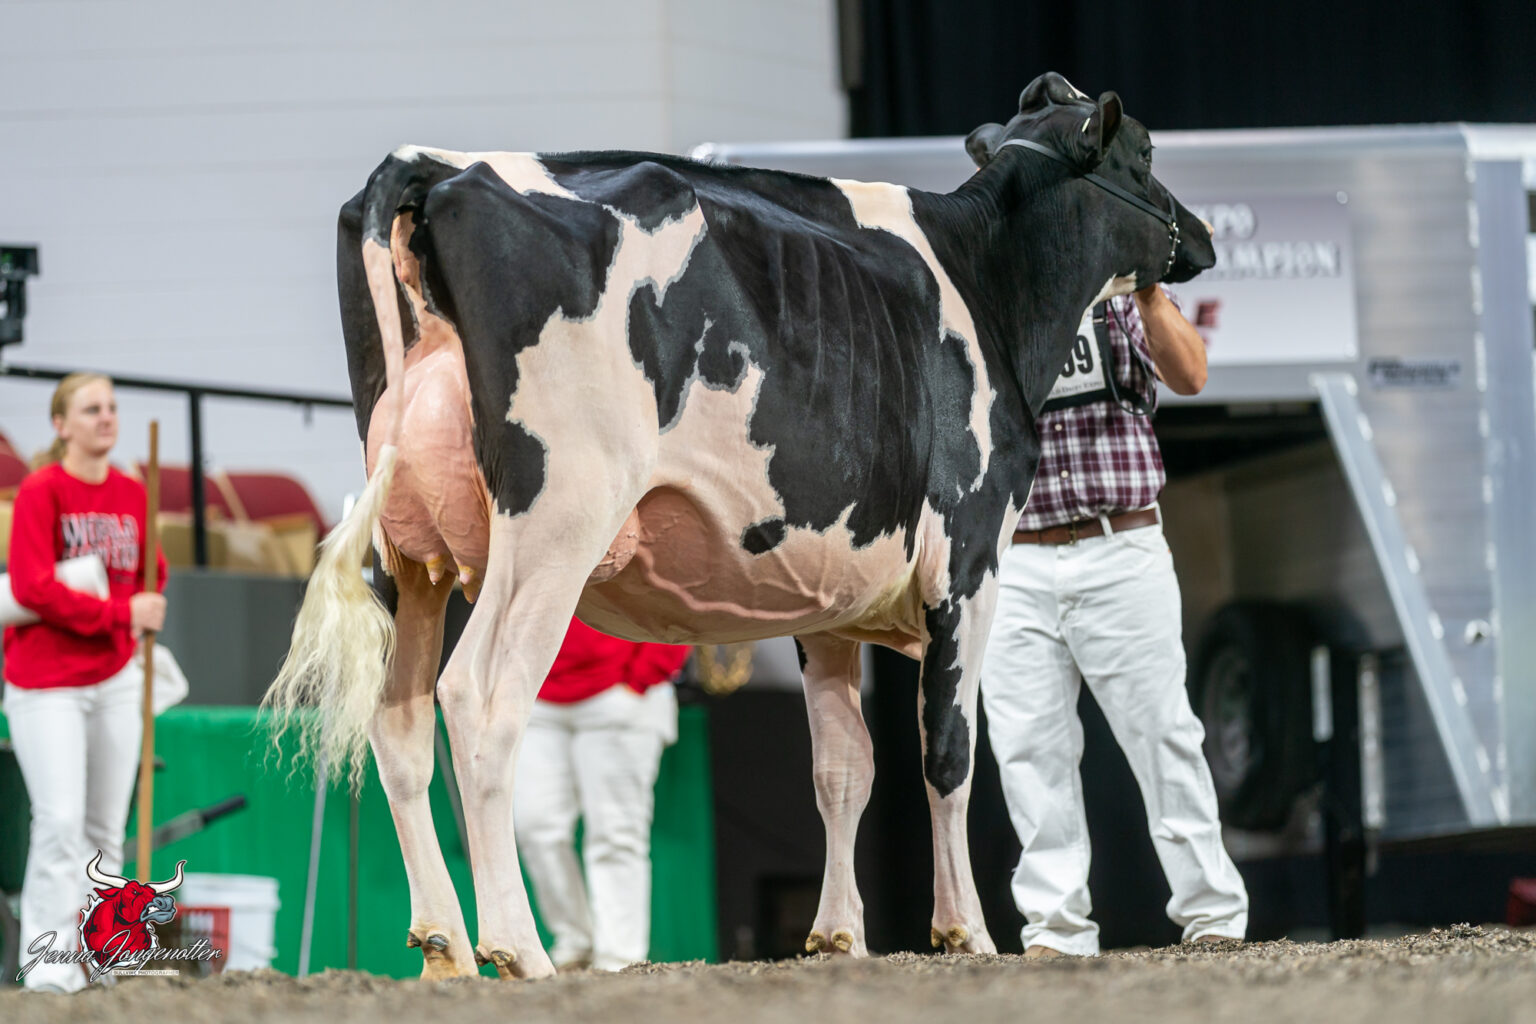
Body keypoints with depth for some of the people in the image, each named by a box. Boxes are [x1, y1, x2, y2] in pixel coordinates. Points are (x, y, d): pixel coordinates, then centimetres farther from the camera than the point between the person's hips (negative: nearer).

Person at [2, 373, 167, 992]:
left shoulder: (133, 495, 8)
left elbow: (150, 576, 19)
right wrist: (119, 613, -18)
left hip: (114, 679, 6)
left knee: (106, 828, 8)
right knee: (60, 820, -14)